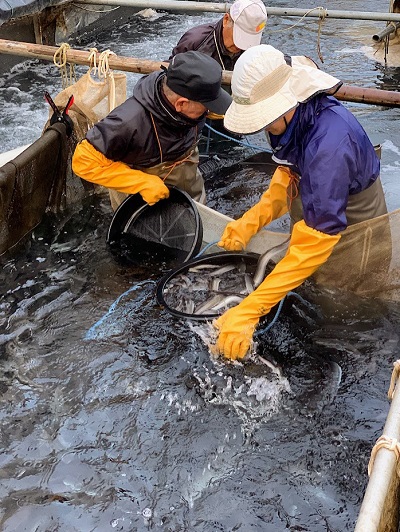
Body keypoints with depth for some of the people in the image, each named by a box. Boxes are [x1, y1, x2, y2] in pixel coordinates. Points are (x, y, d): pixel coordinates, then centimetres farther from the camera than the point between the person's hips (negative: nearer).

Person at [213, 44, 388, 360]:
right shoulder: (292, 115, -14)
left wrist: (248, 312, -43)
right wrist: (252, 219, -15)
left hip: (352, 230, -7)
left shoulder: (328, 143, -40)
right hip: (314, 210, 8)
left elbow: (315, 242, -41)